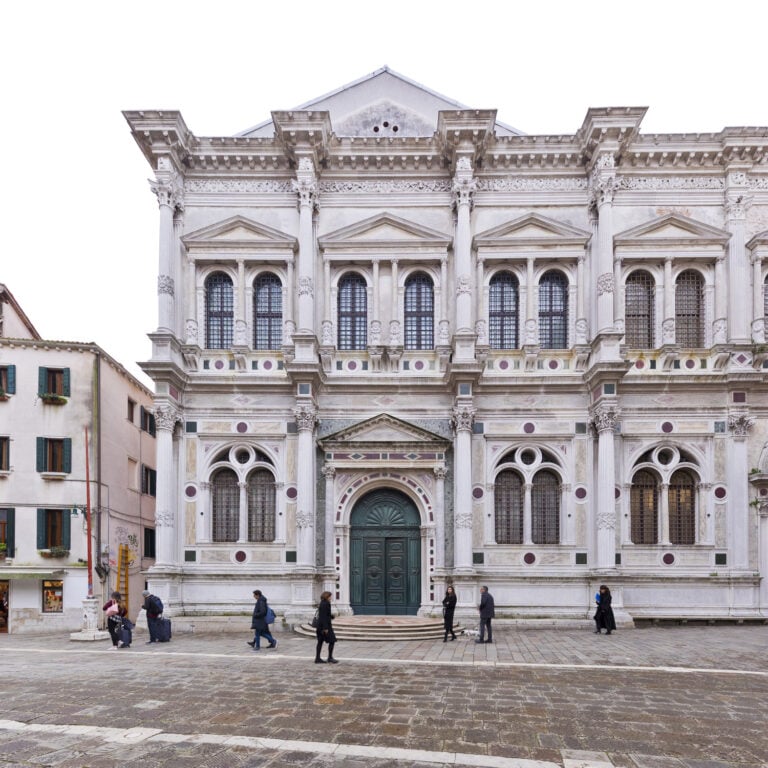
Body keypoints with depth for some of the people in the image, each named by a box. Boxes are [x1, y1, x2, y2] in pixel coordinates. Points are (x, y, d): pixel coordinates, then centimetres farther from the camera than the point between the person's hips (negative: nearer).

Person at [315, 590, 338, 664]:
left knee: (320, 642, 10)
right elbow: (324, 616, -21)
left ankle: (317, 658, 12)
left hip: (320, 626, 10)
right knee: (332, 641, -2)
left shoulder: (322, 604, 13)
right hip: (325, 625, -10)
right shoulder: (325, 604, -17)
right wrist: (326, 628, -22)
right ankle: (330, 658, 2)